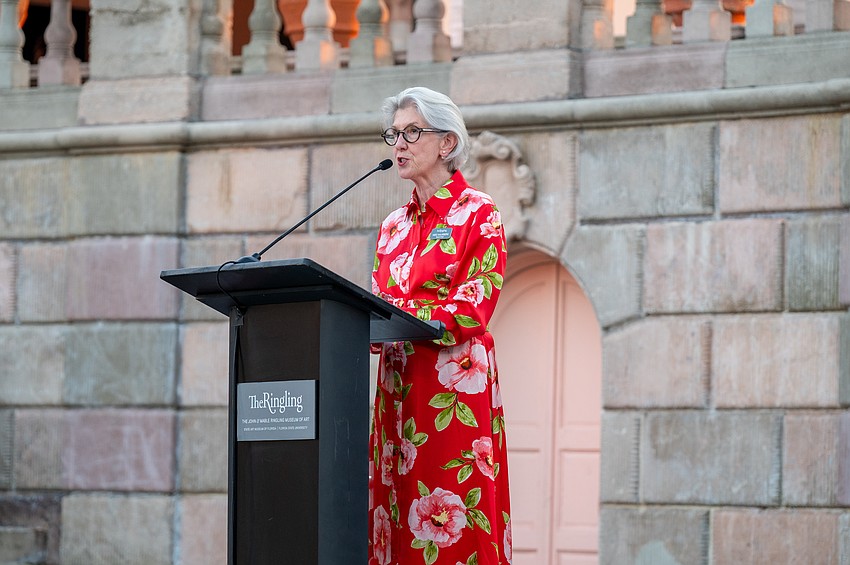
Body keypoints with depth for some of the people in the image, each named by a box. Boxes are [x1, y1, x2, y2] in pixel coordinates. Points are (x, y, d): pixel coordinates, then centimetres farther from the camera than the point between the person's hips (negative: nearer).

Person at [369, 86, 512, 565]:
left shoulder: (478, 214, -2)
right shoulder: (394, 226, 18)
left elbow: (471, 310, -12)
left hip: (454, 389, -6)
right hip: (398, 389, 6)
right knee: (398, 524, 2)